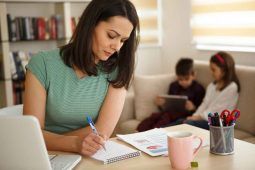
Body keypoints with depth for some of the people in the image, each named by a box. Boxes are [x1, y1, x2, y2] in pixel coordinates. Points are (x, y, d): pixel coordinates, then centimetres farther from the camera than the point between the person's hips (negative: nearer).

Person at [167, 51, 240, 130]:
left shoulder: (232, 87, -7)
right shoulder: (212, 85, 18)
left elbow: (217, 109, -11)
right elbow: (205, 104, 12)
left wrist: (199, 117, -13)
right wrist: (195, 116, -5)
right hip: (206, 119, 7)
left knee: (188, 123, -30)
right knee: (181, 121, -19)